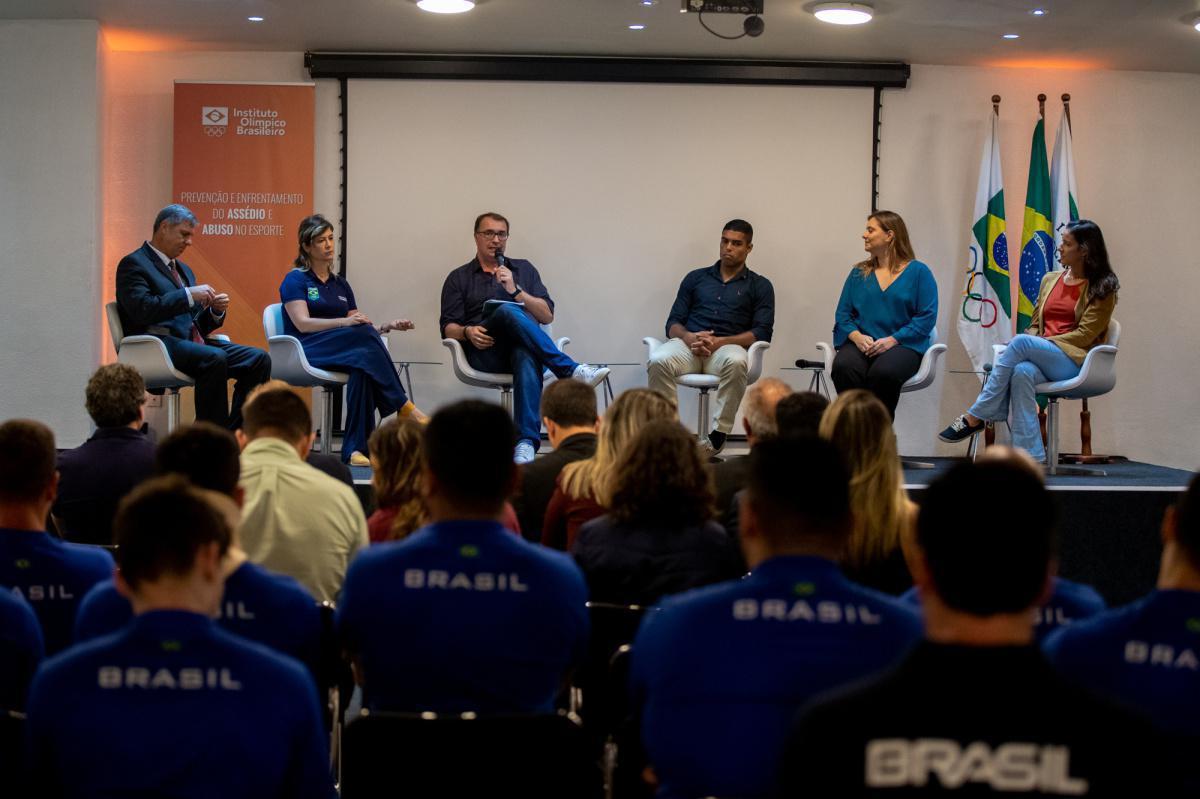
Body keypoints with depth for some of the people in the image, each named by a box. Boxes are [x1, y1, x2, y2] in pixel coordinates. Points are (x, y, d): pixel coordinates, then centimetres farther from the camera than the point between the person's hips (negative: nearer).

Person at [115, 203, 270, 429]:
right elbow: (142, 309, -17)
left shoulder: (183, 269, 27)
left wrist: (216, 310, 4)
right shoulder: (133, 264, 1)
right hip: (159, 345, -8)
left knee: (259, 359, -11)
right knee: (215, 358, -35)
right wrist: (189, 294, -17)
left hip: (194, 342, 8)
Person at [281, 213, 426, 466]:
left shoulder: (340, 284, 21)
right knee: (363, 334, -32)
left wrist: (387, 326, -3)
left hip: (344, 354, 5)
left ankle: (355, 448, -39)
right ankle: (404, 407, -28)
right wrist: (345, 322, -25)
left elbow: (360, 326, 17)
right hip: (306, 350, -5)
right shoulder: (295, 280, 3)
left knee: (363, 362, -33)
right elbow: (302, 323, -13)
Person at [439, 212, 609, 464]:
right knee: (507, 311, -34)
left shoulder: (524, 269, 24)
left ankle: (526, 443, -54)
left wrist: (516, 290, -1)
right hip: (485, 351, -1)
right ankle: (571, 371, -37)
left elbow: (547, 316, 13)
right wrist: (467, 332, -11)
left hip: (523, 346, 1)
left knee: (527, 358, -40)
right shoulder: (459, 278, 22)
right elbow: (448, 328, 12)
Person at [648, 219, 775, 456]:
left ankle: (718, 434, -33)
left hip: (728, 347, -2)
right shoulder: (695, 278, 20)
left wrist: (719, 341, -13)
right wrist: (687, 337, -11)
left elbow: (762, 332, 1)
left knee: (736, 362, -40)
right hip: (688, 345, 2)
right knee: (658, 361, -33)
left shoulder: (759, 286, 14)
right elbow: (673, 323, 15)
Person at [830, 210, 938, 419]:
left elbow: (927, 316, -2)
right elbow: (842, 314, 14)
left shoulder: (918, 272, 8)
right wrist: (856, 336, -9)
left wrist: (892, 340, -14)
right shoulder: (859, 273, 20)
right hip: (860, 343, 3)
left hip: (903, 345, -3)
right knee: (843, 367, -33)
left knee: (883, 372, -38)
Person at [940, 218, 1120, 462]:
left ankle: (975, 418, -30)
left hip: (1075, 361, -4)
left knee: (1020, 342, -32)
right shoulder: (1050, 280, 21)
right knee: (1023, 372, -35)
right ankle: (1032, 460, -42)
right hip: (1041, 359, 5)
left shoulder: (1102, 288, 3)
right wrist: (1029, 345, -2)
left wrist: (1043, 341, -13)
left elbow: (1085, 335, -5)